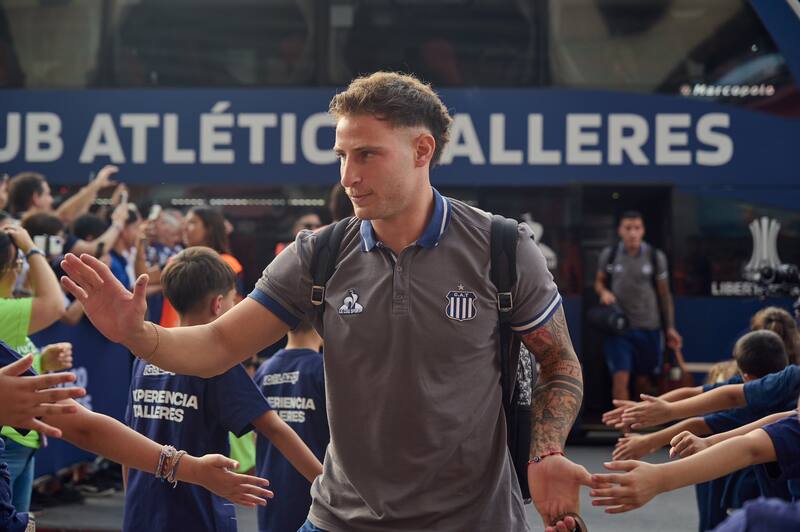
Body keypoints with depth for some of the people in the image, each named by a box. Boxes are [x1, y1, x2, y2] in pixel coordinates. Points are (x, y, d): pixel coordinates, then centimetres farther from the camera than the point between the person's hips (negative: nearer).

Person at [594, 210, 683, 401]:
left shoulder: (656, 257, 0)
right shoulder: (609, 254, 1)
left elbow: (664, 294, 5)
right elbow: (599, 281, 15)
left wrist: (670, 328, 2)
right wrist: (604, 292, -9)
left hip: (648, 328, 1)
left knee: (643, 380, 9)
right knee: (620, 377, -12)